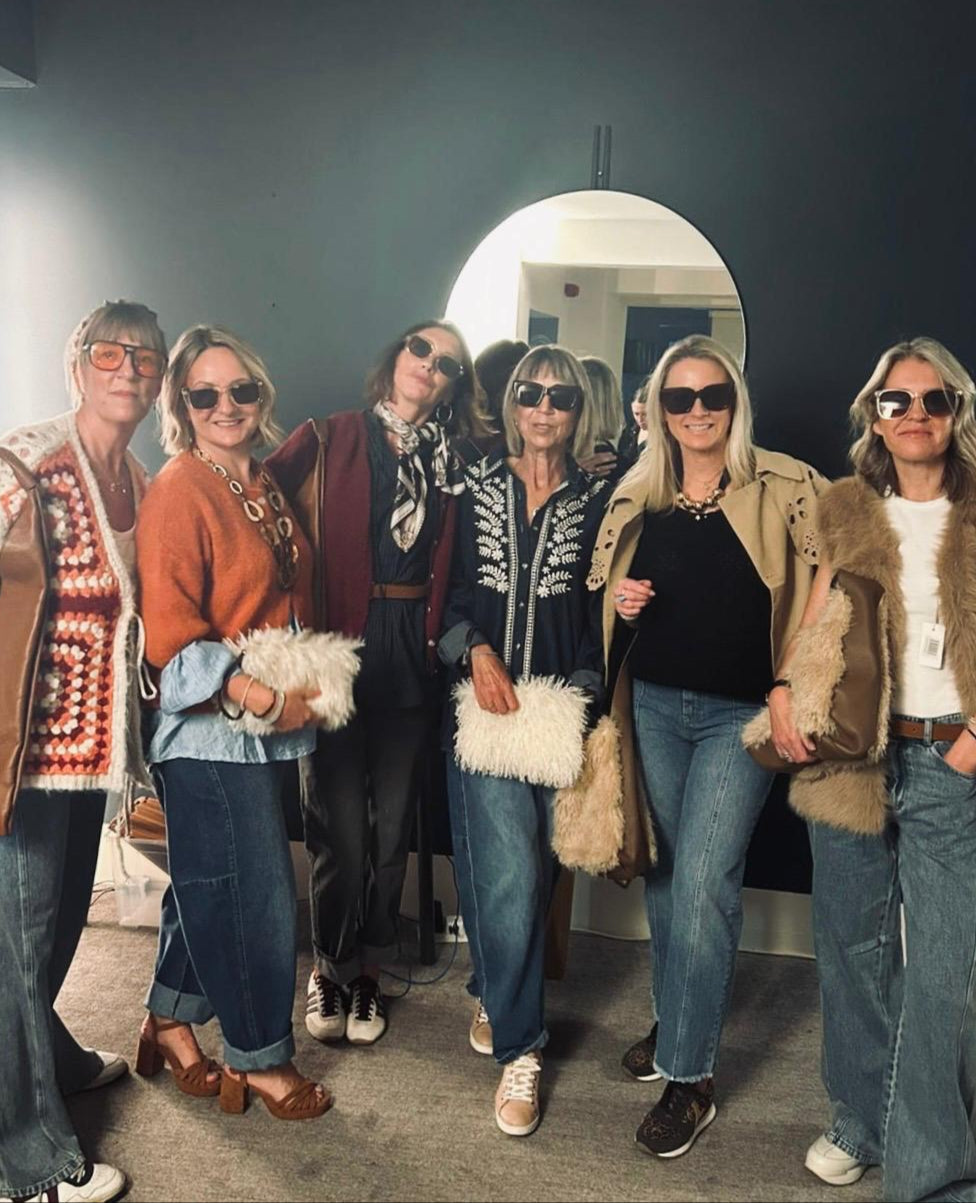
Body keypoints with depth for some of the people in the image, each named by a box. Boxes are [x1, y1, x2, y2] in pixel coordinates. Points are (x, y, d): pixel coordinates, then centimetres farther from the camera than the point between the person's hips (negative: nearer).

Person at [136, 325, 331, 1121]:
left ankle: (170, 1023, 37)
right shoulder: (179, 491, -13)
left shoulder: (263, 483, 11)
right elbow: (169, 636, -18)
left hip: (273, 726, 8)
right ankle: (260, 1057, 21)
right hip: (212, 731, -8)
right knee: (259, 897, 2)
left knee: (212, 886, 18)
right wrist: (260, 697, -20)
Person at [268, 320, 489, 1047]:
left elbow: (455, 575, 9)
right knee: (340, 825, 2)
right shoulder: (328, 442, 0)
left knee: (393, 823, 9)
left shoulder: (451, 461, 10)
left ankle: (369, 970, 28)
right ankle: (331, 966, 25)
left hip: (412, 654, 3)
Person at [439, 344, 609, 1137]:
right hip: (486, 702, -1)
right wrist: (478, 654, -9)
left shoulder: (598, 500, 6)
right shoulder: (478, 489, 7)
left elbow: (601, 612, 6)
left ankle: (496, 996, 35)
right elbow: (450, 590, 6)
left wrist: (579, 693, -8)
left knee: (534, 868, 9)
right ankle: (520, 1046, 8)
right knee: (509, 872, -8)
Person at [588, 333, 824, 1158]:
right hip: (653, 703, 4)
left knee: (703, 882, -7)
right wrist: (621, 603, -4)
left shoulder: (785, 487, -6)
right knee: (665, 872, 15)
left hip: (740, 711, -4)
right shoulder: (637, 495, 6)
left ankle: (690, 1075, 9)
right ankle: (674, 1021, 36)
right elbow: (607, 591, 19)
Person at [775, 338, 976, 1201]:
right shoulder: (846, 511, 9)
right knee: (854, 951, 13)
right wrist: (783, 692, -7)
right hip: (850, 756, 2)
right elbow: (814, 621, 10)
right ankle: (861, 1120, 31)